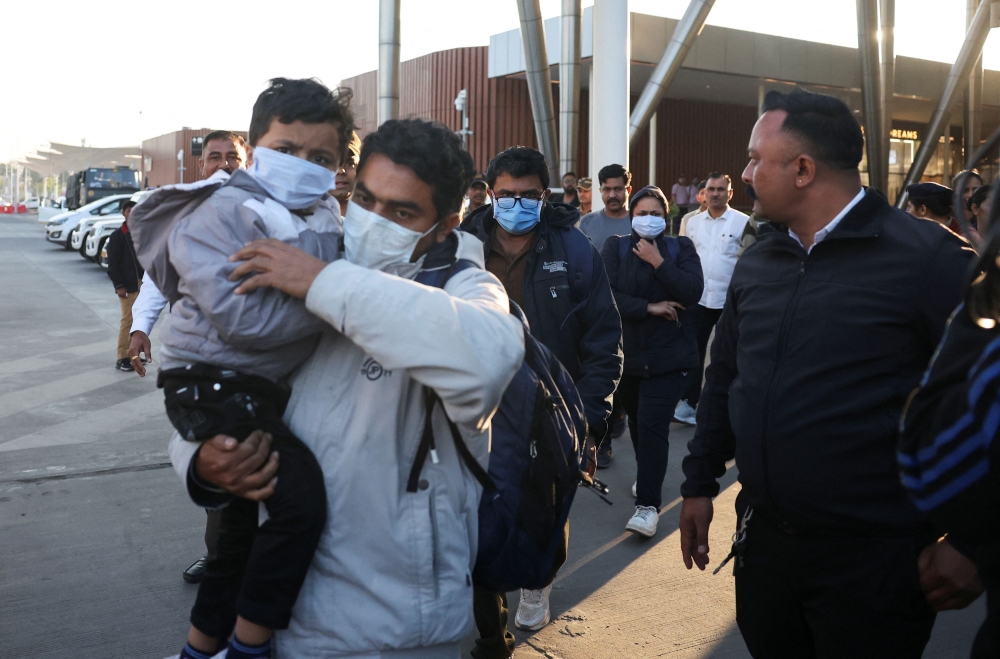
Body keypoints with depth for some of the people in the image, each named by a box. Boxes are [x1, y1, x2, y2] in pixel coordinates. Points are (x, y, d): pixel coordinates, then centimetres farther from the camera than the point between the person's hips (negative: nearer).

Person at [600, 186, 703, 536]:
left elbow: (692, 292, -13)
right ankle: (648, 477, 39)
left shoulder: (680, 248, 3)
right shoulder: (615, 247, 2)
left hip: (668, 355, -2)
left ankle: (648, 504, -5)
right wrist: (649, 308, -17)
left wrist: (658, 261, -16)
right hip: (626, 353, 2)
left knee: (652, 424, -11)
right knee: (637, 420, 16)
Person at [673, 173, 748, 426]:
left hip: (730, 298, -3)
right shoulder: (693, 222, 7)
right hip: (698, 297, 3)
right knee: (694, 351, 6)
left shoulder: (743, 222, -6)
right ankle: (689, 402, 13)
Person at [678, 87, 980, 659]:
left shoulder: (928, 258, -14)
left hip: (874, 560, -6)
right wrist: (700, 482, 15)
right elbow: (724, 380, 14)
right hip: (763, 537, 6)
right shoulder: (758, 262, 7)